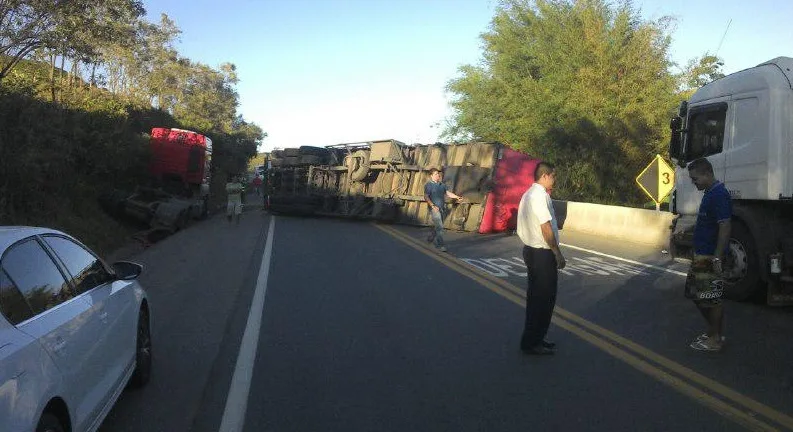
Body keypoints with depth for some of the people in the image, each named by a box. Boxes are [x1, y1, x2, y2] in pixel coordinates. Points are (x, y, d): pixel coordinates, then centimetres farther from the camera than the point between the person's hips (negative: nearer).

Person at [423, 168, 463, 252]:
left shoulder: (442, 185, 15)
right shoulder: (428, 185, -6)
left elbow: (448, 193, 10)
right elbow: (426, 197, -13)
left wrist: (457, 197, -6)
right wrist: (433, 206, -24)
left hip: (442, 208, 7)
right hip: (434, 208, -7)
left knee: (436, 226, 16)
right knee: (439, 227, -13)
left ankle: (430, 238, 38)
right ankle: (440, 245, -11)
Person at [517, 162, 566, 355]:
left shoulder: (528, 194, 13)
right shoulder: (540, 196, -18)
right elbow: (546, 228, -20)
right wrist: (558, 254, -14)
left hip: (531, 250, 10)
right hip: (542, 253, -10)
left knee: (535, 296, 17)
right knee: (544, 298, -1)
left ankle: (534, 339, 26)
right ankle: (532, 342, 7)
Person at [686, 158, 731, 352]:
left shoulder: (719, 194, -18)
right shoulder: (710, 193, 12)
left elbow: (725, 226, -23)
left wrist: (717, 257, -25)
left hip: (710, 257, -10)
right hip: (701, 255, 10)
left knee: (711, 299, -1)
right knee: (697, 294, 16)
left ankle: (714, 339, 11)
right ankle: (717, 333, 27)